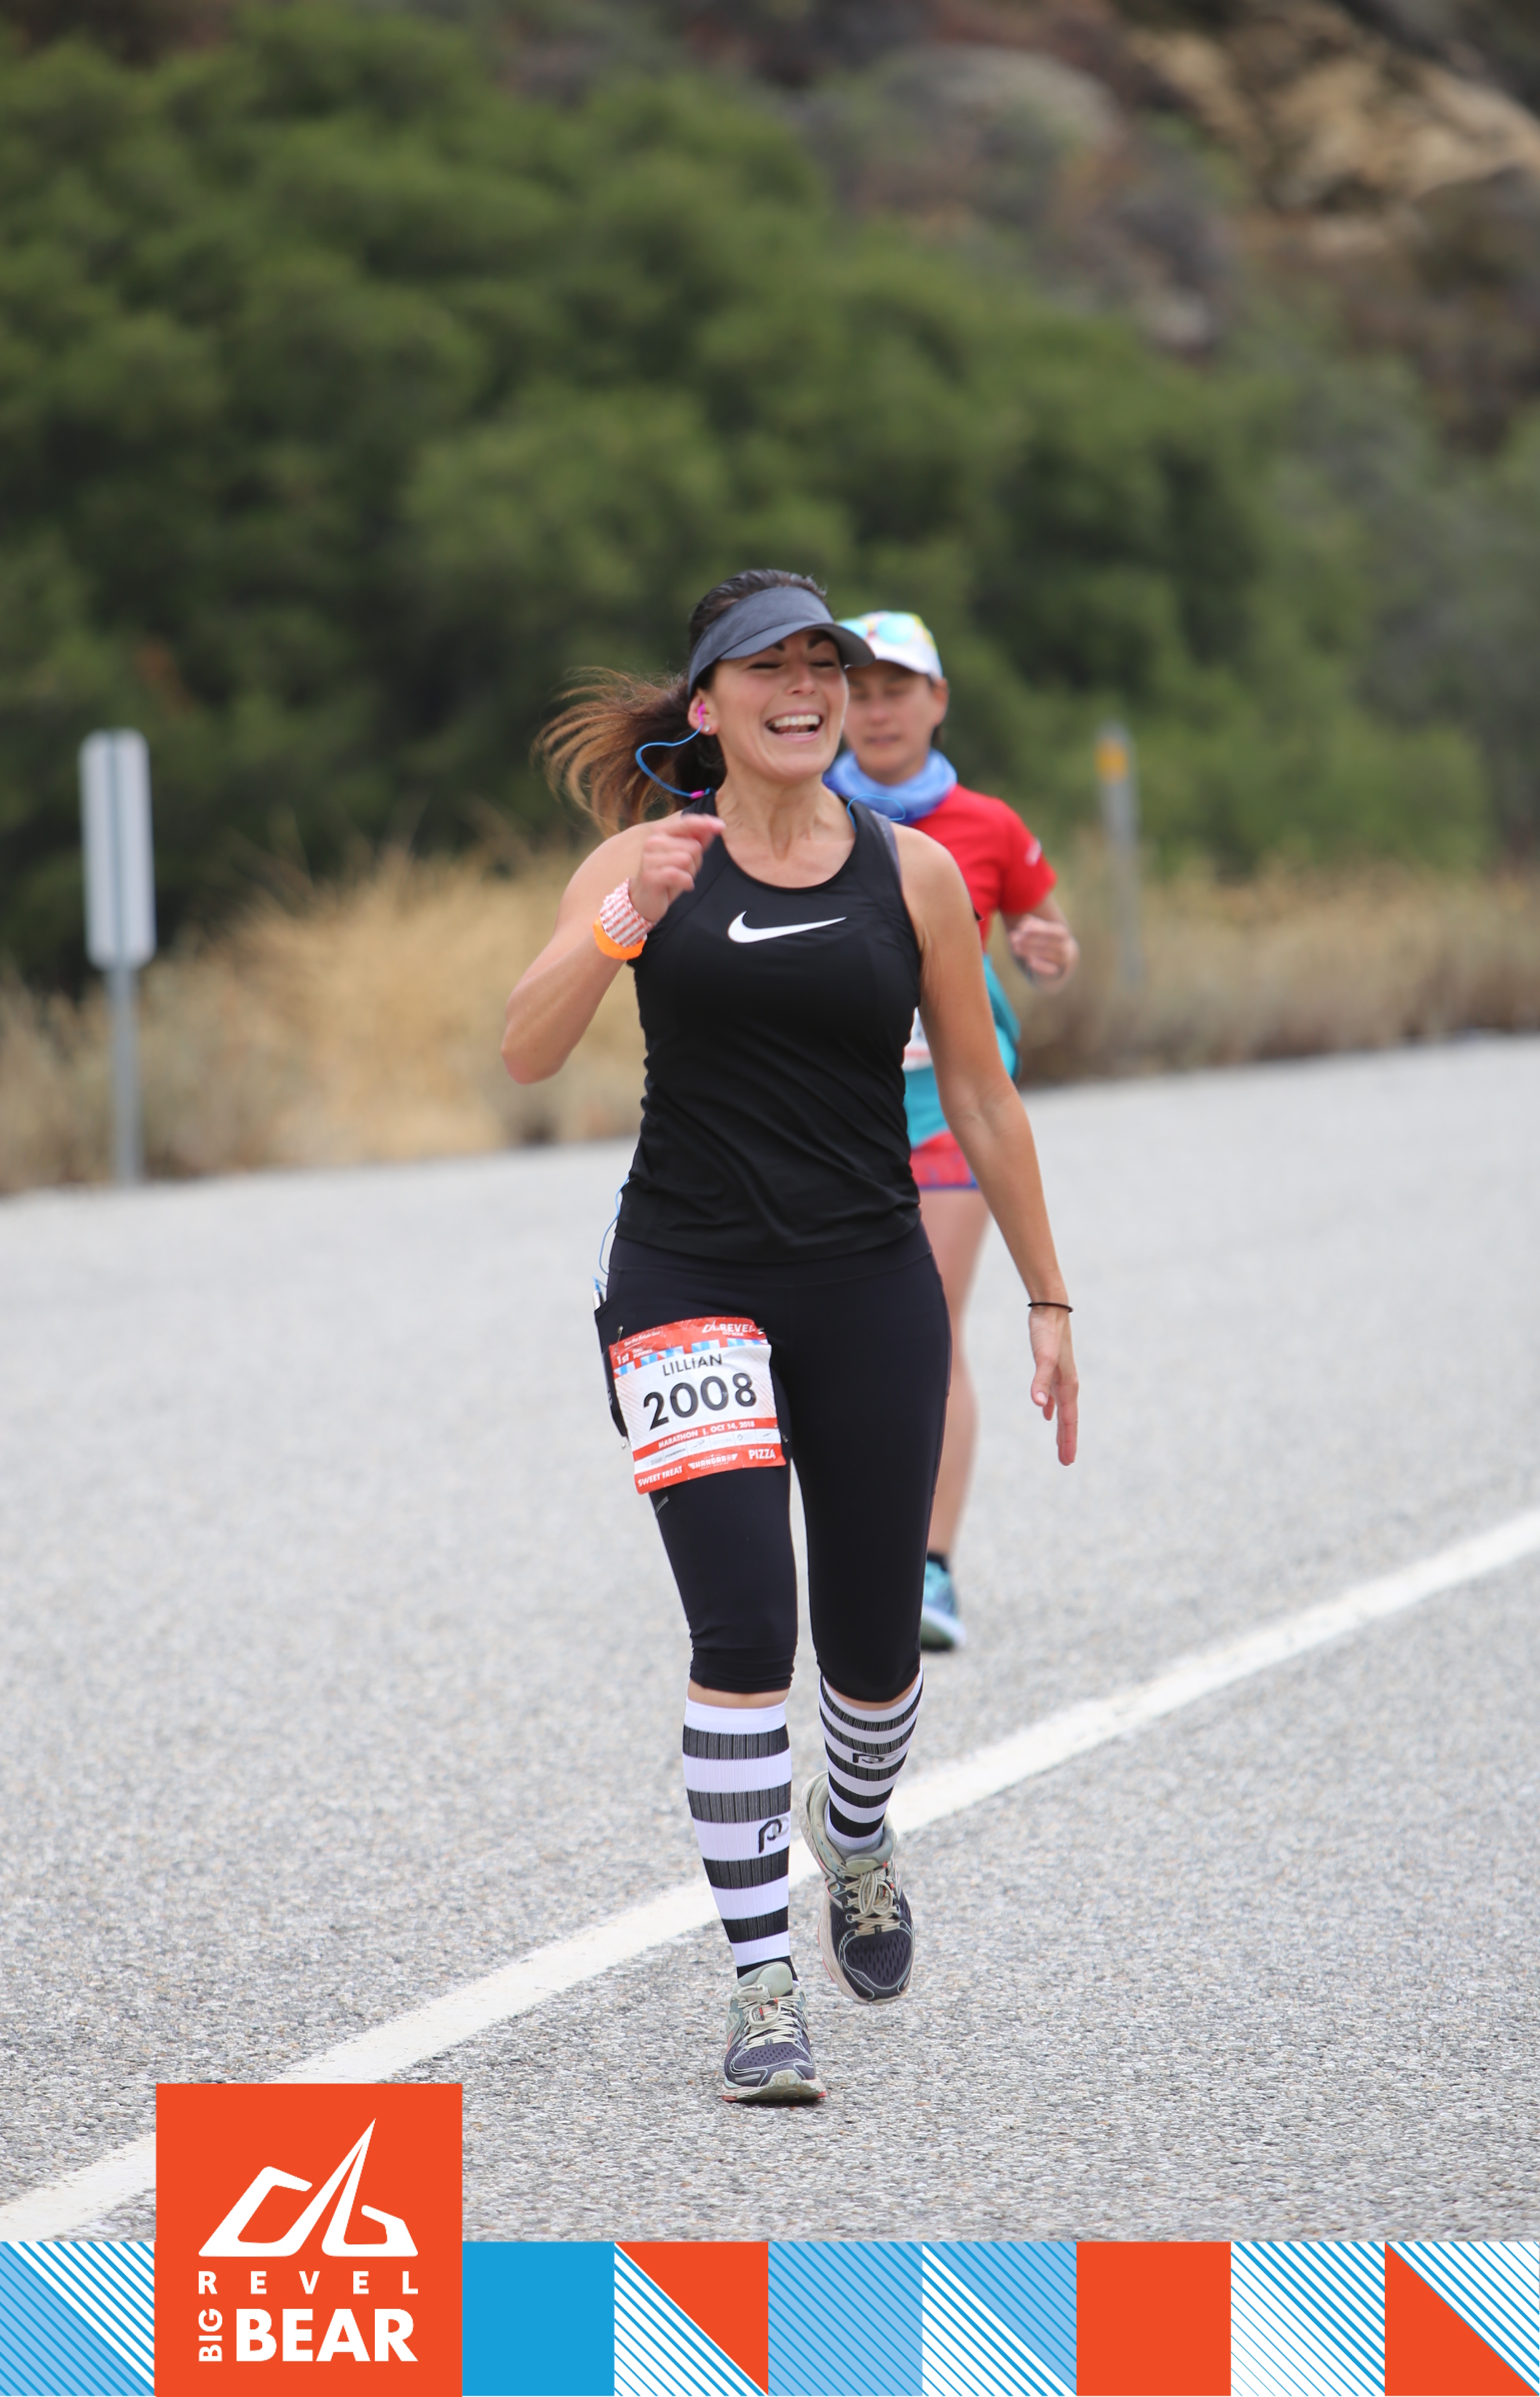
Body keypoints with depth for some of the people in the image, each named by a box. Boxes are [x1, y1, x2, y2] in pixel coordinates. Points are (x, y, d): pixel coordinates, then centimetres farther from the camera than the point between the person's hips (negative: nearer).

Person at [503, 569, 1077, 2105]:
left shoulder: (912, 871, 3)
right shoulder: (646, 864, 0)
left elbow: (982, 1099, 8)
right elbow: (526, 1056, -11)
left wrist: (1046, 1298, 9)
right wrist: (617, 931, -27)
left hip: (871, 1286, 2)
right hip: (687, 1278, -2)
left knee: (873, 1643, 10)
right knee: (744, 1633, -14)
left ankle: (854, 1833, 44)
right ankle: (763, 1985, -7)